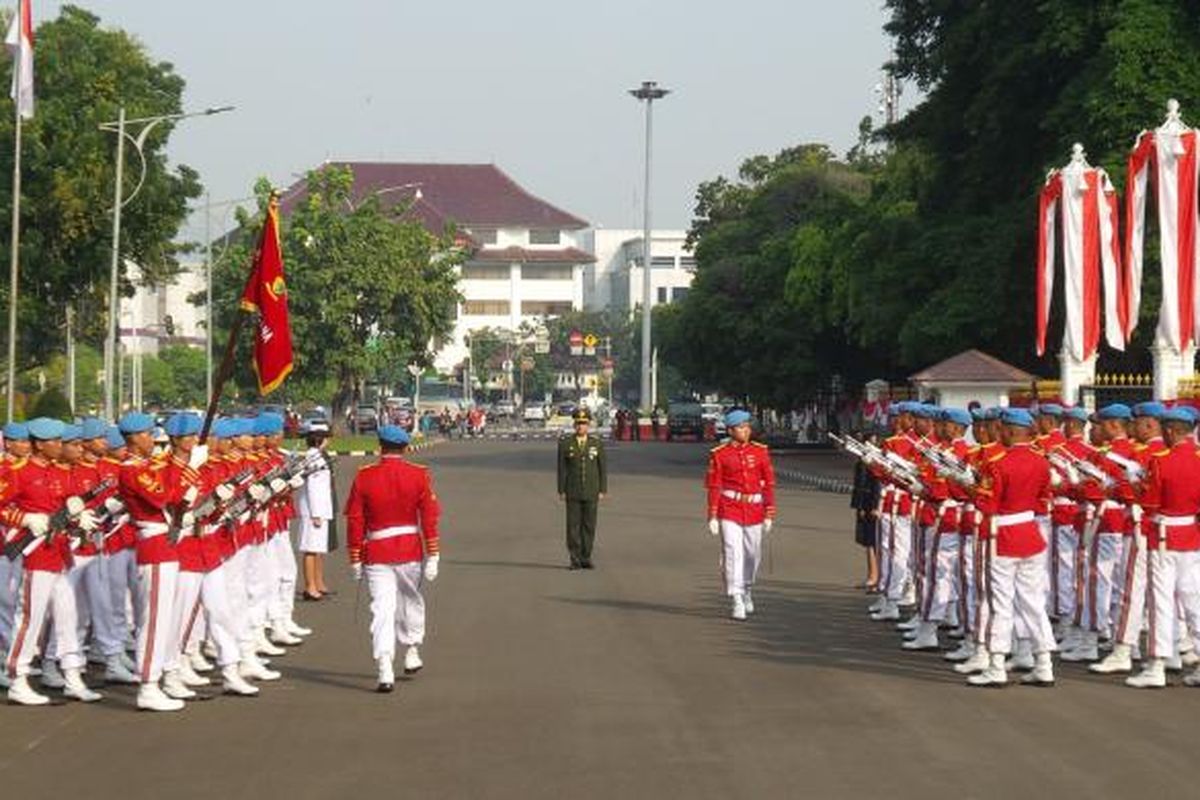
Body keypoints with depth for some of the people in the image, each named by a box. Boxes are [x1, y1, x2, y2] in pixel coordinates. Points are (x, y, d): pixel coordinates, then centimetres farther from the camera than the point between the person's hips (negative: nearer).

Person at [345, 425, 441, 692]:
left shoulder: (364, 477, -3)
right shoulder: (419, 475, -2)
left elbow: (354, 520, -2)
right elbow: (430, 517, -4)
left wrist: (355, 559, 6)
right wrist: (432, 556, 0)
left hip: (376, 554, -1)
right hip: (410, 550, 1)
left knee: (382, 610, -4)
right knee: (411, 601, 23)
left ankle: (385, 671, -15)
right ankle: (412, 654, 36)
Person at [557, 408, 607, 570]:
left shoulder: (597, 443, 0)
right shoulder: (565, 443, -2)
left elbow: (603, 468, 2)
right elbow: (562, 469, 0)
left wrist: (603, 491, -3)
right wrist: (561, 491, -4)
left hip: (591, 493, 1)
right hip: (572, 493, -1)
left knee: (589, 526, 3)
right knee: (573, 526, -1)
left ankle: (586, 558, 11)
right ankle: (575, 560, 3)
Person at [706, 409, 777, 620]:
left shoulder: (760, 451, 4)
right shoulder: (719, 454, -2)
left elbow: (769, 484, 6)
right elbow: (714, 487, -1)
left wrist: (769, 514, 2)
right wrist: (713, 517, -6)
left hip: (754, 510, 3)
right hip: (729, 510, -3)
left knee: (752, 554, 13)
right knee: (733, 553, -13)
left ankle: (746, 592, 36)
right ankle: (737, 601, -13)